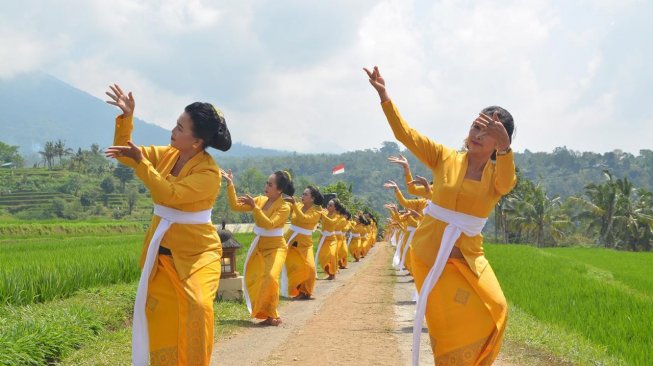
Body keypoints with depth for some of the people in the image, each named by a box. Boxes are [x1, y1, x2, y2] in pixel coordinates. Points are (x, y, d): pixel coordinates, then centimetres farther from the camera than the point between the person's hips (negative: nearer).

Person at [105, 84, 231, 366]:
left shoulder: (209, 173, -21)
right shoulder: (166, 155, 0)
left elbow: (169, 194, -30)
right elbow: (123, 153, 9)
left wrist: (140, 161, -28)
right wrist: (126, 117, -5)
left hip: (196, 253, -6)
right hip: (160, 252, 7)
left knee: (197, 306, -26)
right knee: (160, 313, 10)